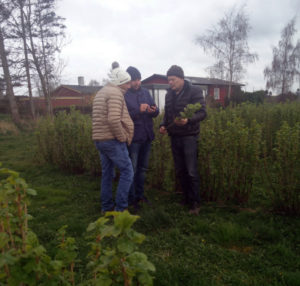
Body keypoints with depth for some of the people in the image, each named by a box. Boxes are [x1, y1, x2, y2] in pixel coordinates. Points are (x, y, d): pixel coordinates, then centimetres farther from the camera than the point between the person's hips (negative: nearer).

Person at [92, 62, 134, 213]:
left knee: (107, 174, 16)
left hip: (100, 139, 10)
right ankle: (120, 208, 2)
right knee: (127, 172, -1)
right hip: (112, 140, -10)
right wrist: (122, 138, -14)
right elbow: (114, 120, -26)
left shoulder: (101, 92, 19)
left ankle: (106, 207, 24)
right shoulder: (115, 93, -12)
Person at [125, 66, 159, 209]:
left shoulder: (145, 92, 8)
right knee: (131, 170, 4)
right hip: (132, 137, -6)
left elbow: (156, 111, 9)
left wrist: (154, 110, -14)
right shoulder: (123, 95, -9)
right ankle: (131, 198, 18)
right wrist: (139, 110, -27)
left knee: (142, 168, 17)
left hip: (146, 137, 6)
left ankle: (140, 194, 32)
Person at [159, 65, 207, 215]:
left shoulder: (194, 91, -6)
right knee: (180, 171, 12)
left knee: (191, 171, -5)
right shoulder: (169, 94, 12)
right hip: (175, 137, 6)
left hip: (189, 136, -6)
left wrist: (188, 120, -31)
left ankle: (195, 202, 9)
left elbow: (202, 112, -13)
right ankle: (186, 198, 27)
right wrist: (163, 125, 1)